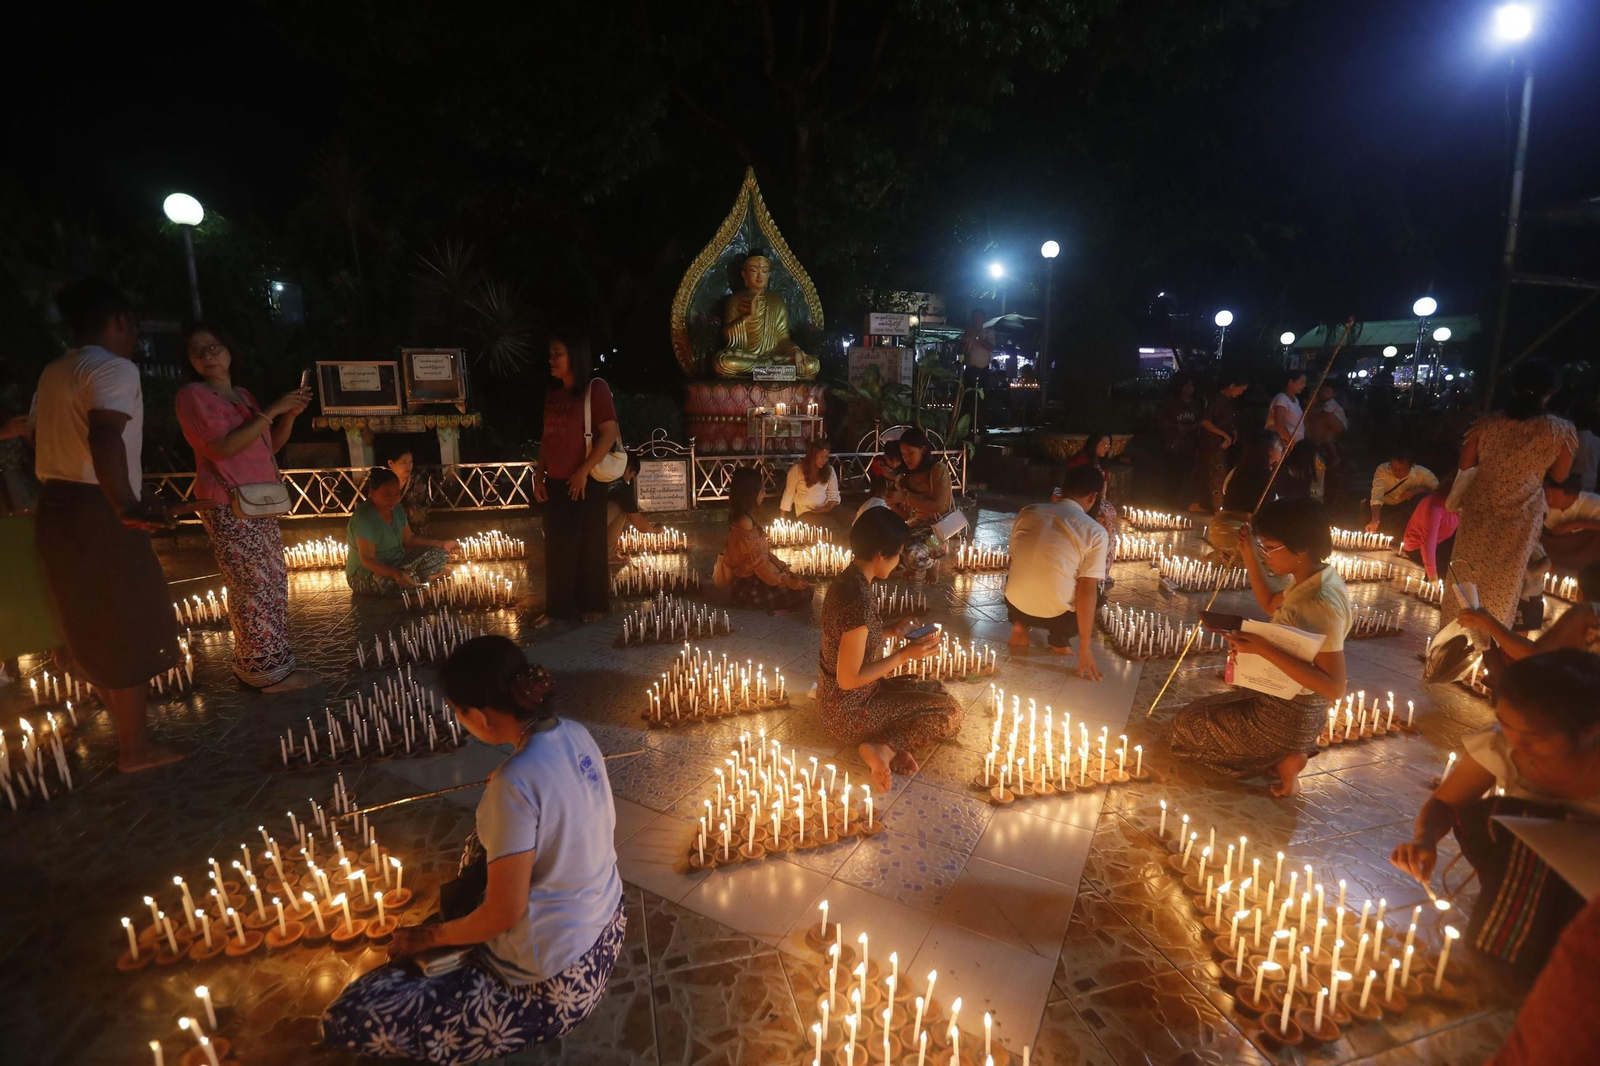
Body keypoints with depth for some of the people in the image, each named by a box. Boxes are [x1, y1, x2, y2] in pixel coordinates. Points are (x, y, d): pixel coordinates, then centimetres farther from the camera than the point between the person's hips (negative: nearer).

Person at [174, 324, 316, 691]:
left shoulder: (243, 395, 16)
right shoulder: (192, 395, -7)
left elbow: (271, 446, 19)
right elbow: (222, 447, -19)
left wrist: (289, 415, 2)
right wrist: (271, 411, -18)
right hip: (228, 507, -8)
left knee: (274, 583, 11)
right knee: (253, 588, -8)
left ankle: (264, 665, 21)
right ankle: (268, 671, 0)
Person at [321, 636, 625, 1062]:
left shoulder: (516, 783, -29)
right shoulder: (575, 733, -6)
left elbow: (504, 914, -20)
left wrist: (431, 935, -3)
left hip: (554, 983, -8)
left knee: (347, 1019, -3)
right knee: (486, 840, 26)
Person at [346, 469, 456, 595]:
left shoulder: (396, 509, 0)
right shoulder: (364, 518, -27)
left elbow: (409, 539, 8)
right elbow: (367, 559, -30)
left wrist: (442, 544, -2)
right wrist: (396, 574, -47)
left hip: (395, 563, 8)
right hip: (366, 576, -8)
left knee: (440, 555, -3)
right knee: (407, 579, -36)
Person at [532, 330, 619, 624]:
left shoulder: (596, 388, -8)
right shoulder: (553, 393, 12)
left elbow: (609, 434, -14)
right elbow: (547, 437, 16)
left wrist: (583, 472, -18)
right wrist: (539, 474, 7)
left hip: (584, 483, -6)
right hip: (555, 484, 6)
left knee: (588, 546, 5)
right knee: (557, 547, 11)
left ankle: (592, 606, 18)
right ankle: (558, 607, 21)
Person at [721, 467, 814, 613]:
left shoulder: (745, 517, 5)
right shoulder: (745, 523, -26)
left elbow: (762, 551, 12)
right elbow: (758, 562, -23)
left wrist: (781, 566, 3)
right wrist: (786, 580, -14)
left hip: (755, 577, 9)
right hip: (752, 586, -9)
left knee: (802, 583, 7)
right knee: (805, 592, -10)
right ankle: (764, 604, -1)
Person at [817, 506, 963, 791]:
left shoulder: (848, 579, -2)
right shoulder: (859, 600, -31)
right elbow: (849, 679, -26)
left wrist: (892, 631, 5)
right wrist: (904, 655, -18)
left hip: (836, 698, 9)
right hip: (848, 711, -9)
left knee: (934, 691, 19)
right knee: (949, 711, 1)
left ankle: (880, 741, -1)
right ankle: (885, 748, -9)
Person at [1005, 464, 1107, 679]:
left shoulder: (1028, 511, 2)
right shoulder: (1096, 532, -8)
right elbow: (1087, 592, -11)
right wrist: (1084, 648, -3)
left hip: (1014, 605, 3)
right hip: (1055, 616, -3)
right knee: (1095, 595, 26)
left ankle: (1020, 625, 16)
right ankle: (1060, 640, 14)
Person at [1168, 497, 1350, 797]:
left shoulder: (1323, 604, -31)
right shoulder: (1310, 581, -4)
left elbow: (1334, 687, -31)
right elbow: (1270, 604, 18)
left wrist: (1264, 649, -36)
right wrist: (1248, 554, 6)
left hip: (1287, 715, -9)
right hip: (1281, 700, 9)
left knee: (1192, 723, 11)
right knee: (1207, 712, 29)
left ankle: (1284, 761, 6)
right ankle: (1286, 754, 15)